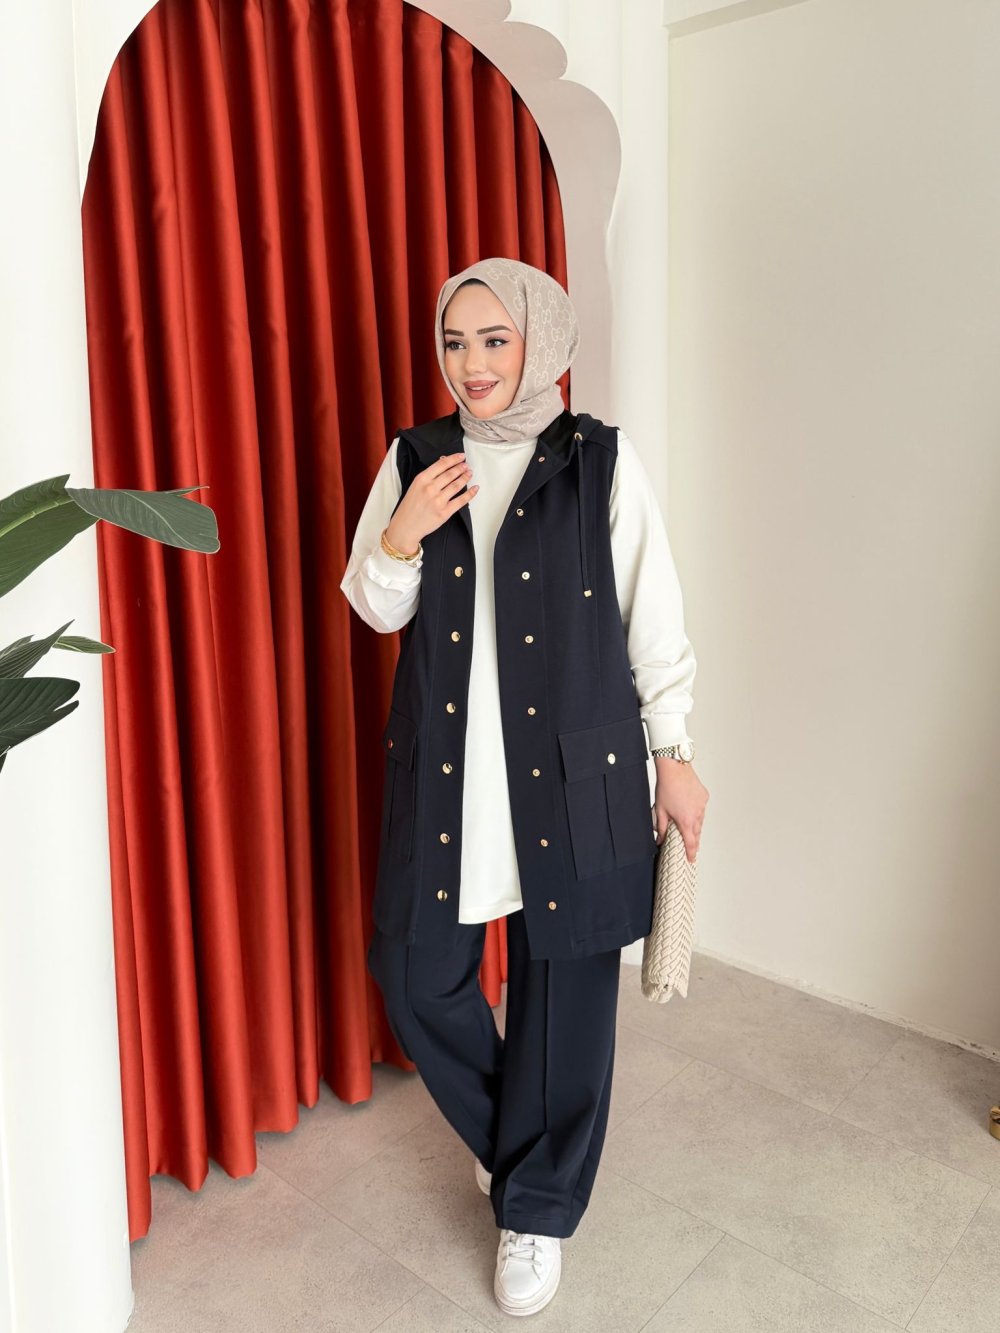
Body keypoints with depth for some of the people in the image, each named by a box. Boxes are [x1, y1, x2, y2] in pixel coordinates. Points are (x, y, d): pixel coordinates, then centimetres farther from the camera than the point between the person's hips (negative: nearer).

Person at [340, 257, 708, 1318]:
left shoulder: (601, 461, -4)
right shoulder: (413, 461, 5)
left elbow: (653, 618, 0)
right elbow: (376, 610, 9)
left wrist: (675, 754, 1)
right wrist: (400, 537, -12)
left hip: (571, 769, -2)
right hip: (443, 765, 3)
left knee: (564, 988, 7)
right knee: (416, 977, 8)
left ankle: (538, 1207, 32)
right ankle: (502, 1133, 40)